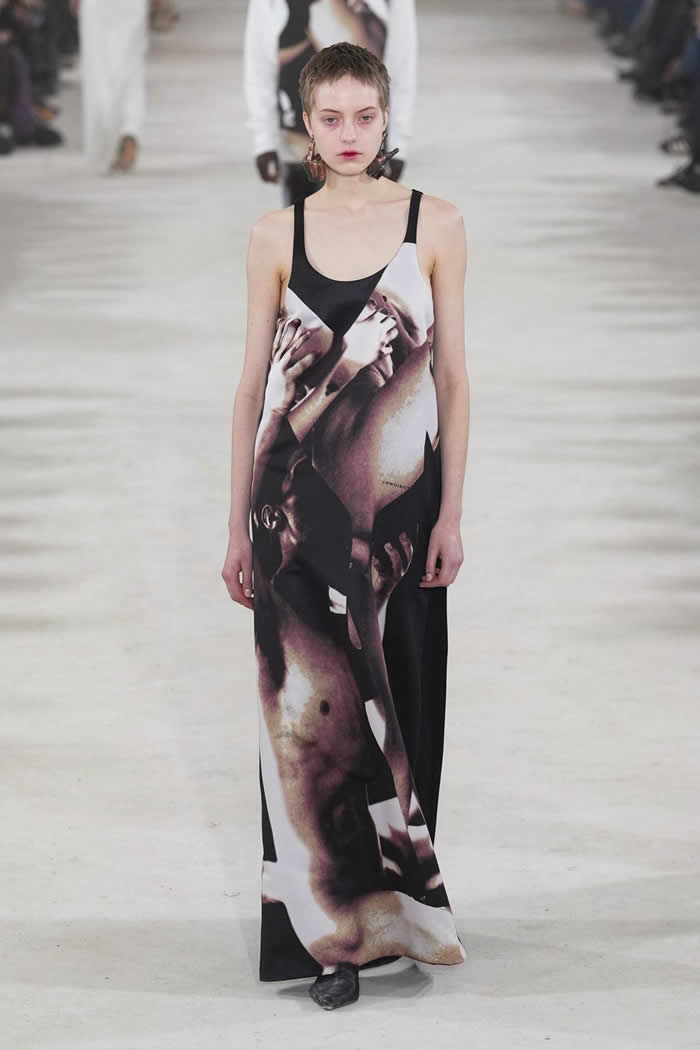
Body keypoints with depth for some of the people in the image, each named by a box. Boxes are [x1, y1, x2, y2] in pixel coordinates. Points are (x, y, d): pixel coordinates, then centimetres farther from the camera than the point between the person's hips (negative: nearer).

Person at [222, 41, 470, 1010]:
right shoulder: (277, 235, 4)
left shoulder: (436, 226, 2)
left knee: (394, 701, 5)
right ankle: (330, 926, 7)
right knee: (308, 705, -1)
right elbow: (253, 383, 7)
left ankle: (393, 908, 20)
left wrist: (451, 513, -2)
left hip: (397, 495, 0)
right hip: (296, 500, 0)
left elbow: (452, 377, 3)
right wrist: (238, 525, 5)